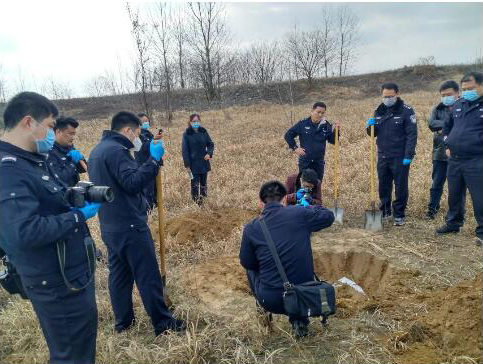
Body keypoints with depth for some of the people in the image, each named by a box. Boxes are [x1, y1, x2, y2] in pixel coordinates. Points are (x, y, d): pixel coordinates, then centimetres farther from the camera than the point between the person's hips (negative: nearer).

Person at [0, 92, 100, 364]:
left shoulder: (34, 160, 8)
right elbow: (24, 233, -34)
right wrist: (79, 216, -22)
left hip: (74, 273, 10)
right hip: (58, 284, -10)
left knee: (84, 341, 26)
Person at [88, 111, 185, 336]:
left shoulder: (97, 150, 15)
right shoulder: (116, 150, -17)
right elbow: (133, 183, -25)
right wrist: (154, 159, -23)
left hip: (110, 228, 10)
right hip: (130, 226, -10)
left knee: (119, 274, 16)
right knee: (148, 276, -1)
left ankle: (123, 322, 27)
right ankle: (163, 324, 9)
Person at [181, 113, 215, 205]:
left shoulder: (203, 131, 4)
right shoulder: (187, 134, -5)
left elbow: (211, 144, 12)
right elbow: (184, 150, -5)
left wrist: (209, 153, -9)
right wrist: (187, 165, -10)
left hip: (204, 163, 4)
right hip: (193, 164, -4)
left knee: (204, 183, 10)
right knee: (195, 184, -4)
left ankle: (202, 201, 20)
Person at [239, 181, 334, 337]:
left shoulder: (251, 228, -7)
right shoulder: (299, 214, -7)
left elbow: (246, 263, 7)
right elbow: (329, 216, 11)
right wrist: (311, 208, 27)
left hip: (271, 301, 0)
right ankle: (299, 319, 19)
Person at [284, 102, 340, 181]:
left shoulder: (326, 125, -1)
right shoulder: (303, 124, -7)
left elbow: (333, 141, 1)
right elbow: (288, 135, -1)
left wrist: (335, 130, -15)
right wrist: (295, 148, -7)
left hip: (319, 162, 2)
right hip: (305, 162, -2)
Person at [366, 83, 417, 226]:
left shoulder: (406, 111, -7)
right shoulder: (379, 111, 9)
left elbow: (412, 135, -11)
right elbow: (373, 133, 16)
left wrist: (408, 155, -18)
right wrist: (370, 126, -7)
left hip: (400, 157, -5)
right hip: (382, 156, 5)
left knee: (401, 187, 3)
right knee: (383, 186, 12)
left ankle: (399, 215, 13)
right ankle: (384, 211, 26)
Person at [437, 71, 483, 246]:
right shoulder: (458, 104, 11)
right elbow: (447, 126, 25)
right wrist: (448, 145, 15)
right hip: (454, 159, 6)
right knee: (454, 194, 17)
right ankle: (453, 223, 33)